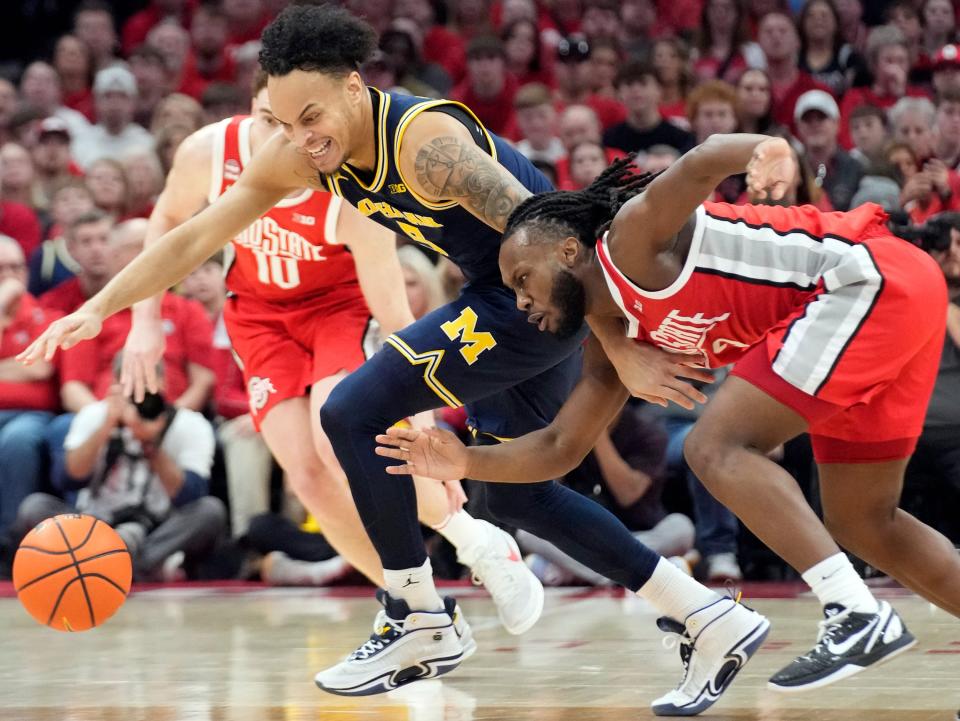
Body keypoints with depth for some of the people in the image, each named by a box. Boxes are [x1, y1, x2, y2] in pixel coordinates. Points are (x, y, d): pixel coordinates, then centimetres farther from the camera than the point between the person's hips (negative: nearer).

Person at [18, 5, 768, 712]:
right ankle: (716, 623, 19)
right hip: (505, 295, 9)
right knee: (518, 494, 15)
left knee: (354, 414, -12)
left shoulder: (424, 140, -27)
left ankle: (420, 623, 0)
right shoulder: (302, 150, -3)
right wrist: (98, 309, -5)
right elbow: (197, 236, 3)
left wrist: (621, 347, -24)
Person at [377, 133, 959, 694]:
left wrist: (764, 150, -48)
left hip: (874, 281, -10)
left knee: (717, 449, -14)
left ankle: (858, 614, -21)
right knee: (862, 522, 17)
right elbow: (561, 447, 22)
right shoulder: (616, 338, 17)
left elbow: (698, 167, -28)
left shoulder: (631, 237, -8)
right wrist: (467, 462, 10)